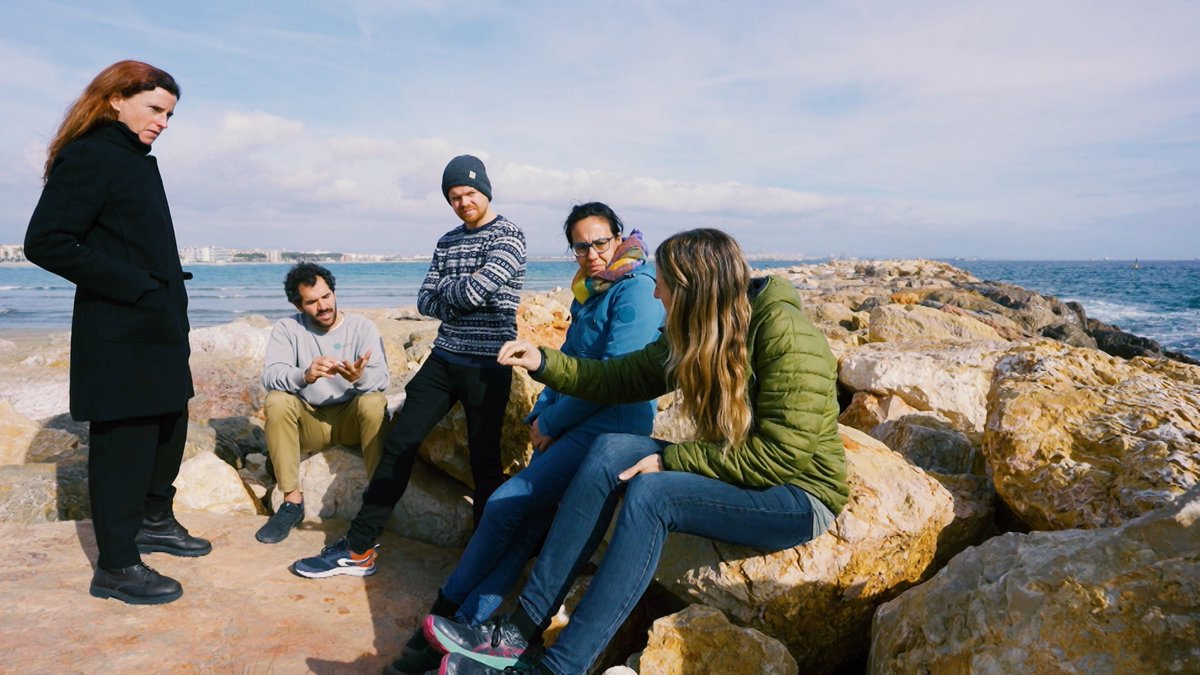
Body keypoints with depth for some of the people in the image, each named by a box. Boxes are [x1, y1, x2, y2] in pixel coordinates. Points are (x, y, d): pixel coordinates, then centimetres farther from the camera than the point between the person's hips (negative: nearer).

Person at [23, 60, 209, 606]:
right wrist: (130, 285, -19)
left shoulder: (138, 160, 15)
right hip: (119, 334, -9)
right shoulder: (89, 157, -11)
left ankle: (155, 521, 37)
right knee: (124, 441, -2)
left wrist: (169, 291, 7)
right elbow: (44, 241, -18)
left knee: (168, 426, 18)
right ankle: (116, 566, 11)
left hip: (159, 326, 9)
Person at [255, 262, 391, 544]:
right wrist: (305, 375, -41)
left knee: (374, 402, -31)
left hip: (353, 417, -1)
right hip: (309, 420, 2)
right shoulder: (287, 328, -4)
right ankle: (292, 501, -17)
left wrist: (360, 377, -45)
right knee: (276, 401, -26)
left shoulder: (362, 326, -7)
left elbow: (381, 377, -20)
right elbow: (270, 375, -20)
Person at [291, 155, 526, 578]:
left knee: (484, 462, 1)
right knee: (399, 444, 2)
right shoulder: (448, 241, 15)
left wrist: (447, 288, 1)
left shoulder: (509, 237, -5)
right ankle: (358, 550, 10)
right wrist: (461, 302, -9)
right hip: (443, 360, 6)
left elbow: (476, 290, -19)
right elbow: (425, 301, 10)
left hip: (487, 367, -6)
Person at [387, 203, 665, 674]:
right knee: (529, 518, -6)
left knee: (505, 504, -14)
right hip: (572, 425, 8)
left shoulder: (637, 291, -12)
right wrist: (540, 415, 5)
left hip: (611, 427, -8)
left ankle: (447, 612, 4)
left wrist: (551, 424, -9)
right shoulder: (588, 292, 16)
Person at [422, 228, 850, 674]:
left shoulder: (784, 334, -21)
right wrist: (543, 364, -3)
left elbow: (782, 455, -25)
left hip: (800, 494, -7)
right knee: (610, 450, -16)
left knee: (648, 493, -30)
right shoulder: (697, 332, 2)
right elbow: (624, 378, 8)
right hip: (732, 468, 7)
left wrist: (670, 460, -22)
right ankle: (519, 634, -17)